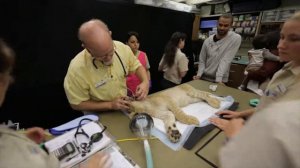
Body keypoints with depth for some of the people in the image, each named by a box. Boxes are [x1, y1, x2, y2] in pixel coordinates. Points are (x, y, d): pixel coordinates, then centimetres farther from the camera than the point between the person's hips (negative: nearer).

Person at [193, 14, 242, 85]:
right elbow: (202, 60, 2)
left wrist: (219, 79, -25)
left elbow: (226, 60, -18)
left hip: (219, 80, -3)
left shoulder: (236, 38, -10)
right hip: (204, 78, 3)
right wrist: (199, 74, -11)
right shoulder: (208, 40, -2)